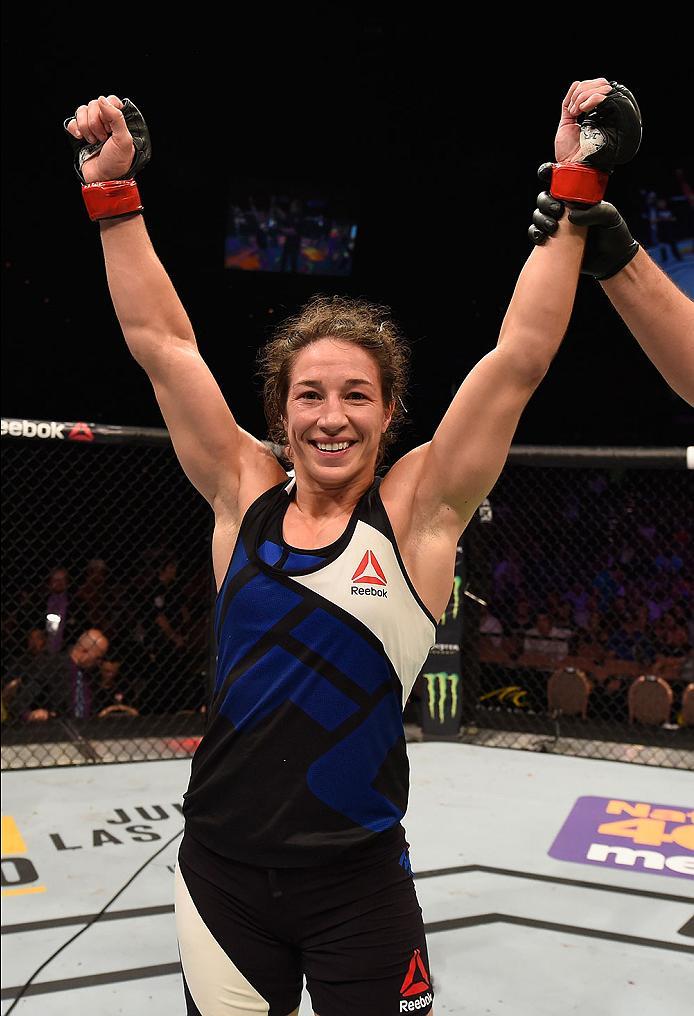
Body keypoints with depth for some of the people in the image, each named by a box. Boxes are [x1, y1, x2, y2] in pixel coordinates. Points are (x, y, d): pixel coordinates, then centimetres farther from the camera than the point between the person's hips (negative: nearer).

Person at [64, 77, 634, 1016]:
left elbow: (520, 358, -13)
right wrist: (113, 191, 1)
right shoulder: (244, 497, -2)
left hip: (359, 886, -2)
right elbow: (161, 341, 0)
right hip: (221, 875, 2)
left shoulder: (417, 511, -7)